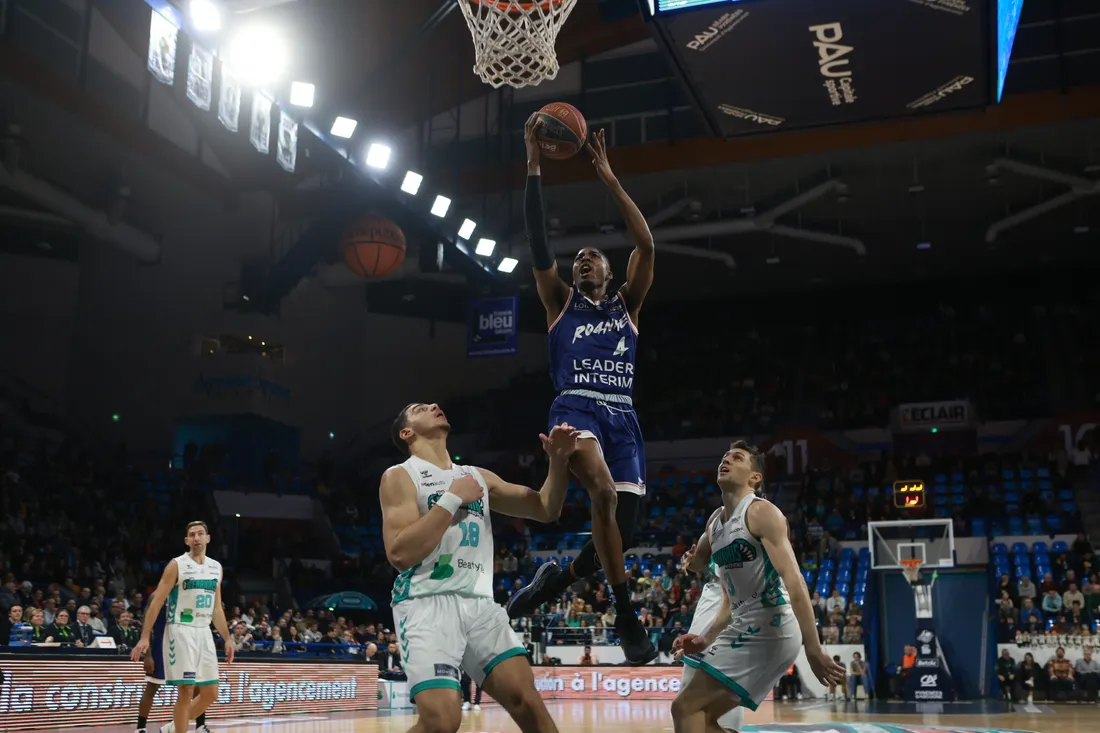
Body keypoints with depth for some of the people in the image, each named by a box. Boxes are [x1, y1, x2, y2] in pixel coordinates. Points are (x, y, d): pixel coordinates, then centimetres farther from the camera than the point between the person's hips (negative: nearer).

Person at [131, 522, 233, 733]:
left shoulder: (216, 567, 11)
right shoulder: (177, 565, -6)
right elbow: (157, 602, -8)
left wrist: (227, 639, 12)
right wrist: (145, 637, -15)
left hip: (204, 633, 6)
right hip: (181, 631, -6)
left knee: (211, 694, 6)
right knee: (186, 691, -8)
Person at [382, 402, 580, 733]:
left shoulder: (479, 477, 19)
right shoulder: (400, 476, 2)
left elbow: (545, 510, 20)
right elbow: (400, 554, -12)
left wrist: (558, 460, 4)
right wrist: (452, 498, -10)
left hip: (480, 604, 5)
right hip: (427, 604, -5)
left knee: (528, 702, -7)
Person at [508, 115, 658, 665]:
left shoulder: (627, 305, 19)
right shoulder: (560, 302, 16)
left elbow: (646, 245, 5)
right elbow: (537, 245, 3)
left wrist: (608, 178, 3)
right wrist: (533, 167, -2)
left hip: (622, 417, 3)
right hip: (575, 409, -3)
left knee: (622, 530, -3)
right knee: (604, 493, -31)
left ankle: (557, 579, 26)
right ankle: (626, 615, -21)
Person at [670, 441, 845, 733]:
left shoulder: (762, 512, -11)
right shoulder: (715, 522, 15)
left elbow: (794, 581, -22)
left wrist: (813, 648, -29)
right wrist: (707, 638, 11)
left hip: (770, 631, -9)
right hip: (745, 631, 9)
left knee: (685, 707, -10)